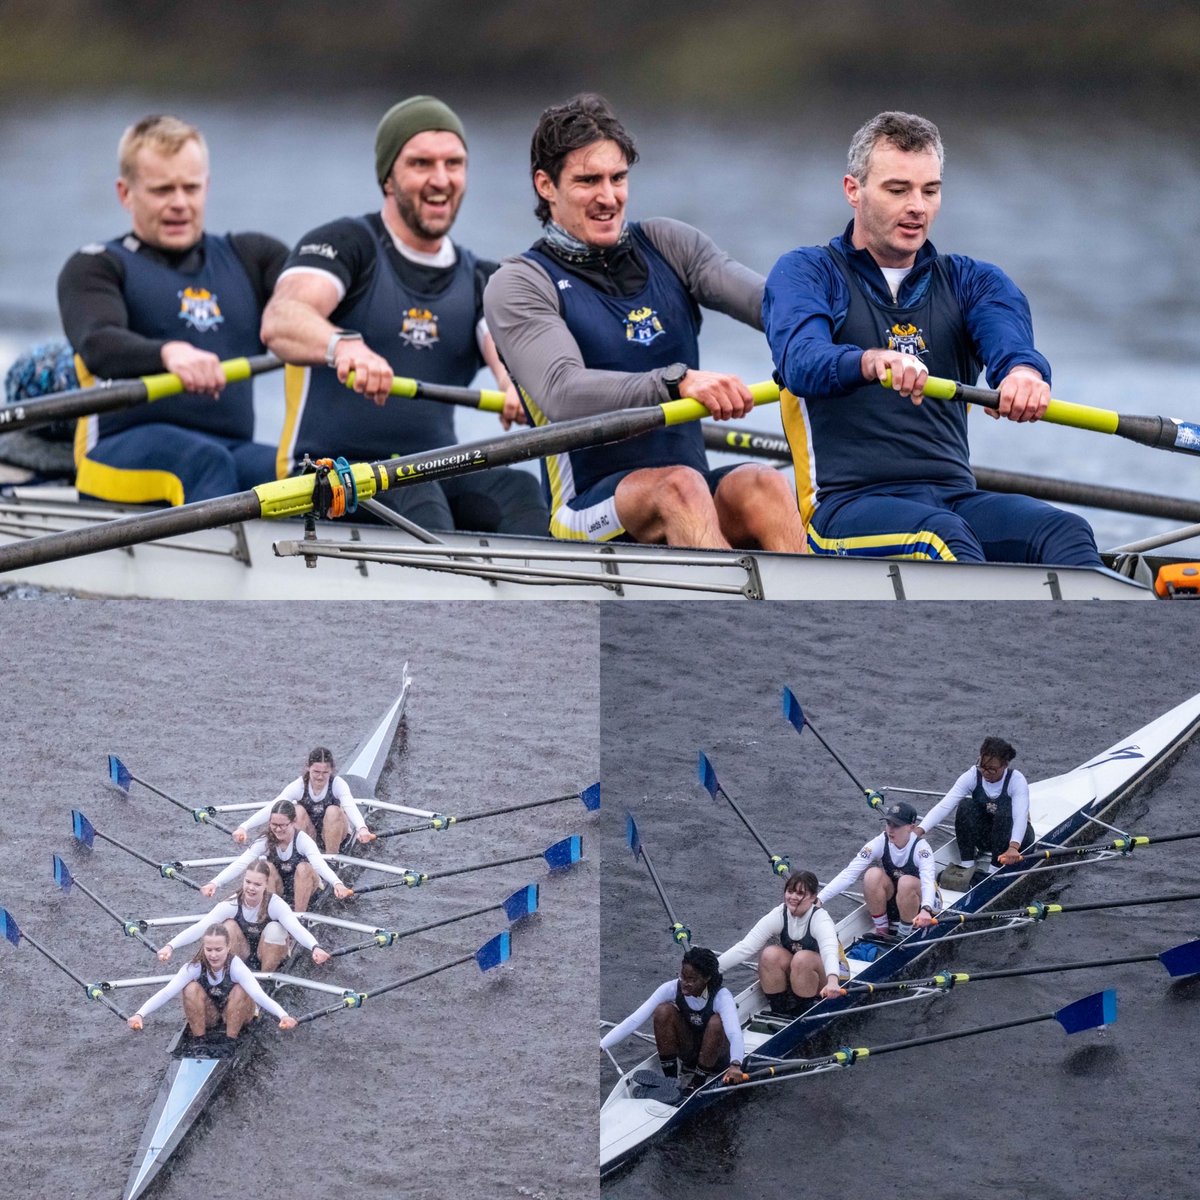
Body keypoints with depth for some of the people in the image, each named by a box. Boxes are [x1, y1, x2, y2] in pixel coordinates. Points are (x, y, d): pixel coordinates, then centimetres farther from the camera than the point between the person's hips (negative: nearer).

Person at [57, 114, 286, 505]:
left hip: (233, 446, 3)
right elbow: (97, 346, -12)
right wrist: (169, 353, -35)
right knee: (206, 461, -37)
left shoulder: (250, 257, 24)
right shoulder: (96, 268, 11)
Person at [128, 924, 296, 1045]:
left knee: (240, 991, -31)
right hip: (207, 1016, 1)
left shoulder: (235, 966, -30)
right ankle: (198, 1041, -12)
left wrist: (283, 1015, -63)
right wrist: (140, 1015, -52)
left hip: (234, 1015, -1)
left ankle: (231, 1040, -13)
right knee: (191, 989, -28)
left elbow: (258, 994, -45)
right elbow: (167, 992, -36)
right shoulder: (195, 967, -26)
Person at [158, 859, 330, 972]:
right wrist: (170, 946, -44)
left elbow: (296, 928, -43)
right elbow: (200, 927, -30)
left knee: (274, 929, -31)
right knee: (229, 926, -28)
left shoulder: (275, 904, -26)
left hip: (268, 956, 0)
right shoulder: (233, 904, -22)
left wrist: (315, 948, -64)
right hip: (242, 957, 0)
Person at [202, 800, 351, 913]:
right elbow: (240, 863, -28)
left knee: (304, 867, -32)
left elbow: (319, 863, -41)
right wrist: (214, 883, -44)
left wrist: (337, 883, -62)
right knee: (267, 867, -27)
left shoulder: (302, 840, -23)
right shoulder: (266, 842, -16)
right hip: (277, 892, 2)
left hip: (303, 890, -1)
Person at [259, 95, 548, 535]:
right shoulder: (345, 245, 2)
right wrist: (343, 346, -44)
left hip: (436, 478, 4)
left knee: (516, 489, -27)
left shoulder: (481, 280, 17)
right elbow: (279, 321, -19)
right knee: (413, 493, -36)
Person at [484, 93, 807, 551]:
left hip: (696, 498, 4)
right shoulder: (519, 285, 1)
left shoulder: (667, 246, 15)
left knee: (763, 486, -28)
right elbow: (563, 393, -19)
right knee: (679, 485, -34)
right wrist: (676, 381, -36)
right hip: (588, 509, -4)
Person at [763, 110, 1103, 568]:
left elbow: (1008, 338, -4)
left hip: (956, 499, 4)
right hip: (849, 506, -3)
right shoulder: (805, 272, 10)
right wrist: (872, 362, -38)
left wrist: (1024, 370, -32)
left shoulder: (970, 282, 21)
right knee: (943, 535, -37)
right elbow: (801, 361, -13)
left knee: (1063, 532, -28)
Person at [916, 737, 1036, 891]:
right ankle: (966, 864, -23)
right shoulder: (972, 776, -17)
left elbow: (1020, 816, -38)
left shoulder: (1017, 780, -23)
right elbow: (944, 806, -27)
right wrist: (919, 830, -43)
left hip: (1013, 835, -2)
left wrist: (1013, 847, -58)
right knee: (965, 805, -26)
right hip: (984, 835, 2)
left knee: (1004, 812, -35)